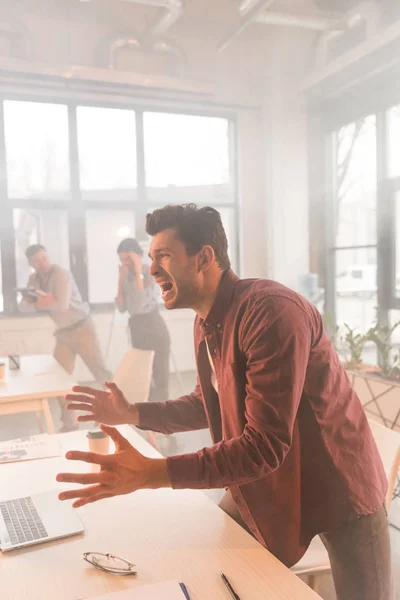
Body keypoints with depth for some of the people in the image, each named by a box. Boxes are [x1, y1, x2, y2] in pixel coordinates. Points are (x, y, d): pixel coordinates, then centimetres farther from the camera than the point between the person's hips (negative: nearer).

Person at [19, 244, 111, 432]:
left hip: (82, 328, -6)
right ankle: (68, 422, 16)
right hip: (62, 332, 7)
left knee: (99, 371, -1)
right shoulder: (34, 279, 3)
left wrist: (41, 304, -14)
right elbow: (23, 306, -2)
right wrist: (40, 303, -21)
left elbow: (62, 305, -30)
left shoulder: (61, 274, -19)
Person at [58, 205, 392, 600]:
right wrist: (132, 414, 1)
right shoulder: (205, 322, -3)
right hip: (262, 483, 7)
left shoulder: (272, 312, -32)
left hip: (338, 490, -7)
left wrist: (152, 472, -39)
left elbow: (266, 446, -34)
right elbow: (208, 405, 11)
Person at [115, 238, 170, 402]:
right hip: (137, 329, 7)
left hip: (155, 328, -7)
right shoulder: (127, 276, 6)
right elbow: (121, 308, -1)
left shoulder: (151, 273, -12)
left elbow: (141, 304, -25)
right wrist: (121, 279, -6)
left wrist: (138, 272, -23)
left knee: (160, 377, 0)